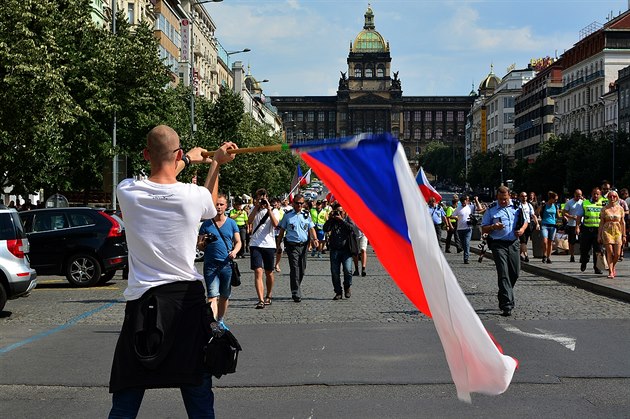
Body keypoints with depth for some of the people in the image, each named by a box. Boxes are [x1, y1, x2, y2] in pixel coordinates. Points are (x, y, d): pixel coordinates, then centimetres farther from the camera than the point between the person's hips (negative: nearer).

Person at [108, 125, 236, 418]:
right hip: (187, 298, 0)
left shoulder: (127, 192, -3)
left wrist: (188, 160, 36)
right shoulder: (194, 196, -7)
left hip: (142, 301, 1)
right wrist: (216, 163, 34)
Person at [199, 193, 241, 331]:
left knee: (224, 296, 13)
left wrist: (234, 251, -11)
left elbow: (238, 242, 10)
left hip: (227, 264, 2)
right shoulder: (206, 224, 5)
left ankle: (220, 321, 31)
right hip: (210, 264, -2)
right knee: (213, 296, -13)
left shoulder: (231, 223, 9)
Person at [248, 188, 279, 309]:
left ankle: (268, 296, 31)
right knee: (258, 272, -12)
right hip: (255, 244, 0)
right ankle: (261, 300, -17)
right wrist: (256, 207, -13)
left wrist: (268, 209, -16)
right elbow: (249, 222, -10)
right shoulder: (254, 210, 9)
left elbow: (275, 224, -15)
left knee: (269, 273, 11)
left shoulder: (272, 211, 4)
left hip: (269, 245, 0)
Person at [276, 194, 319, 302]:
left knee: (302, 269, 10)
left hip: (304, 245, 3)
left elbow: (311, 228, 8)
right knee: (294, 269, -12)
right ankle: (296, 293, -12)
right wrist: (278, 244, 6)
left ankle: (297, 288, 29)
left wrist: (315, 239, -10)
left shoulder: (306, 214, 9)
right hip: (292, 245, -3)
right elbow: (282, 230, 8)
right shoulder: (287, 215, 3)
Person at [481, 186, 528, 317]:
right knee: (503, 274, -10)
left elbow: (525, 221, 19)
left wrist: (522, 229, -3)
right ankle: (506, 305, -13)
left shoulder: (516, 207, 9)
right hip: (498, 244, -4)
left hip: (513, 243, 4)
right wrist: (493, 227, -17)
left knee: (515, 273, 7)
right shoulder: (491, 209, 1)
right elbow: (483, 229, 4)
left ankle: (503, 295, 31)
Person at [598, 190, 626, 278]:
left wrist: (624, 235, 6)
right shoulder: (604, 209, 2)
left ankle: (613, 267, 25)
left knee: (617, 254, -3)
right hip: (607, 231, -2)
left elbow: (623, 222, 9)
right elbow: (601, 223, 4)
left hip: (617, 232, 2)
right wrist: (599, 235, 1)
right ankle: (610, 272, -2)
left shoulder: (620, 208, 7)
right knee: (609, 252, -9)